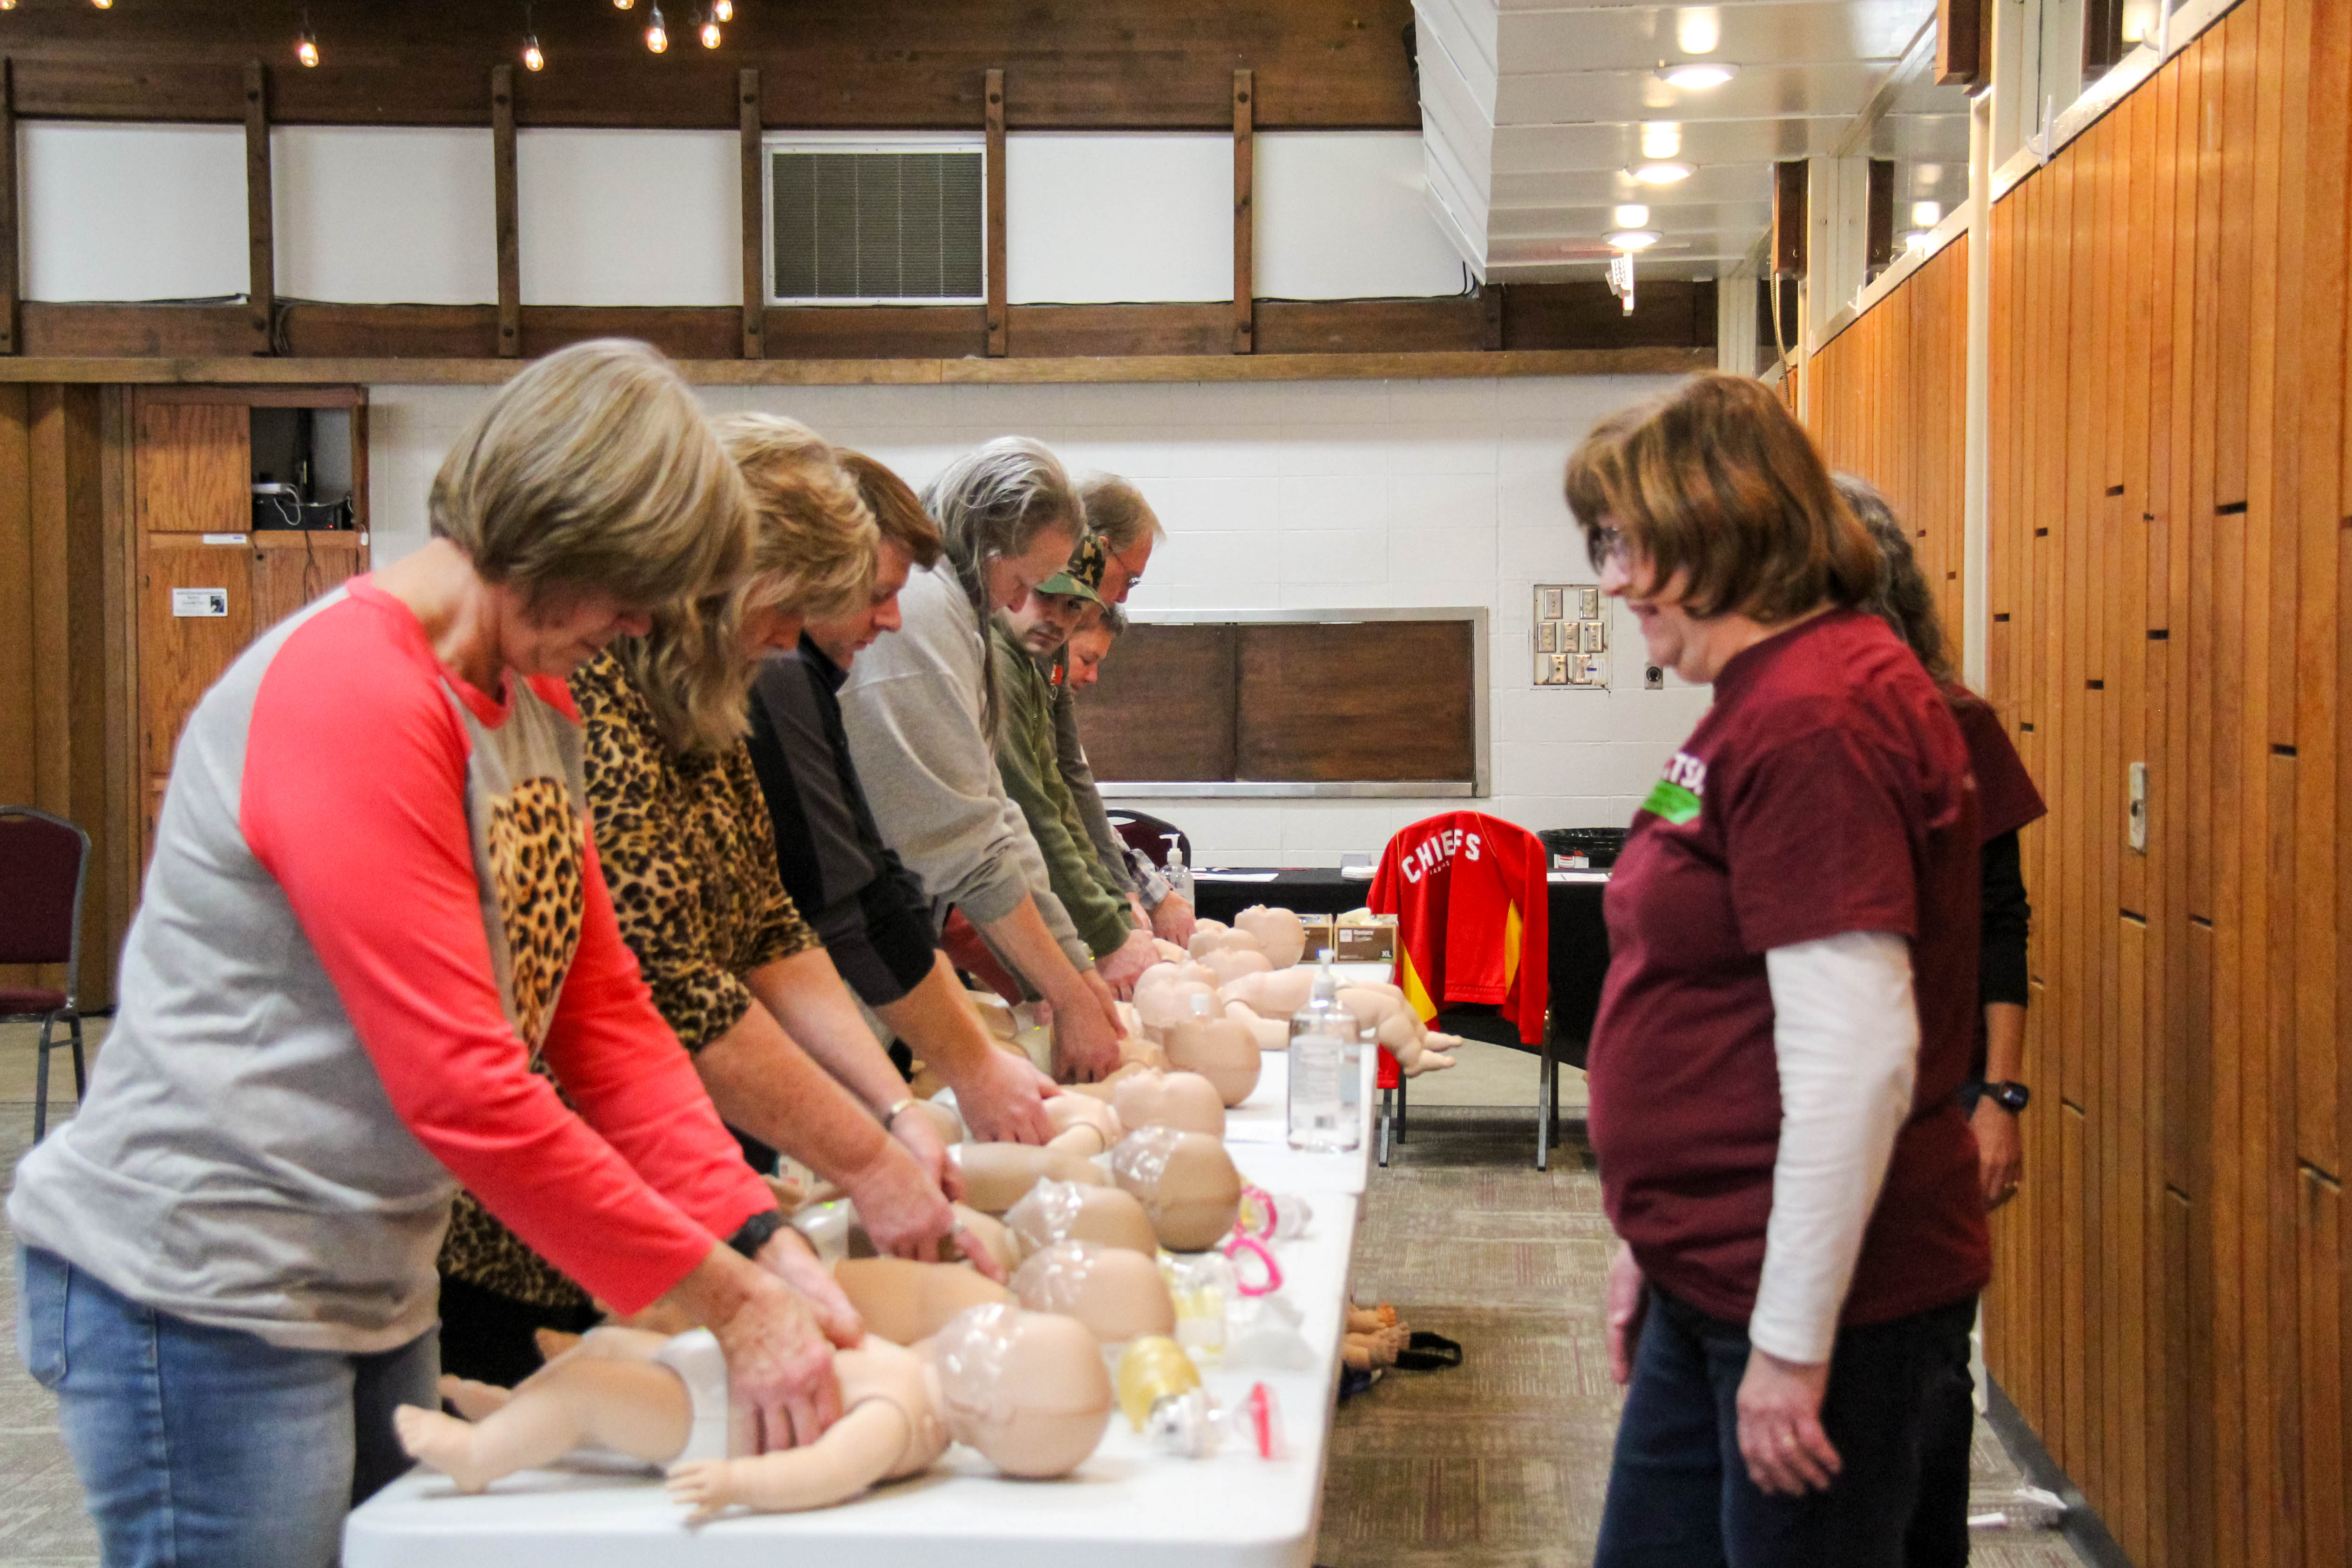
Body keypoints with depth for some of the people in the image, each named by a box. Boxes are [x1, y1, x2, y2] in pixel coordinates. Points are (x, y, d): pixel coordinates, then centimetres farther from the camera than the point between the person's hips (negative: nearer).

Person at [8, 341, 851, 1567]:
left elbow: (604, 1017, 5)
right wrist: (729, 1303, -21)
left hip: (369, 1285, 9)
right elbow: (461, 1090, -25)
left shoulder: (535, 703, 9)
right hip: (201, 1295, -9)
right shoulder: (351, 696, -21)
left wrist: (766, 1245, -7)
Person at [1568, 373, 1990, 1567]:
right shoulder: (1771, 696, 12)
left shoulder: (1811, 718, -20)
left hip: (1815, 1293, -10)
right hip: (1718, 1281, 10)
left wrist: (1793, 1343, -21)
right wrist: (1661, 1243, 20)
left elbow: (1854, 1061, -25)